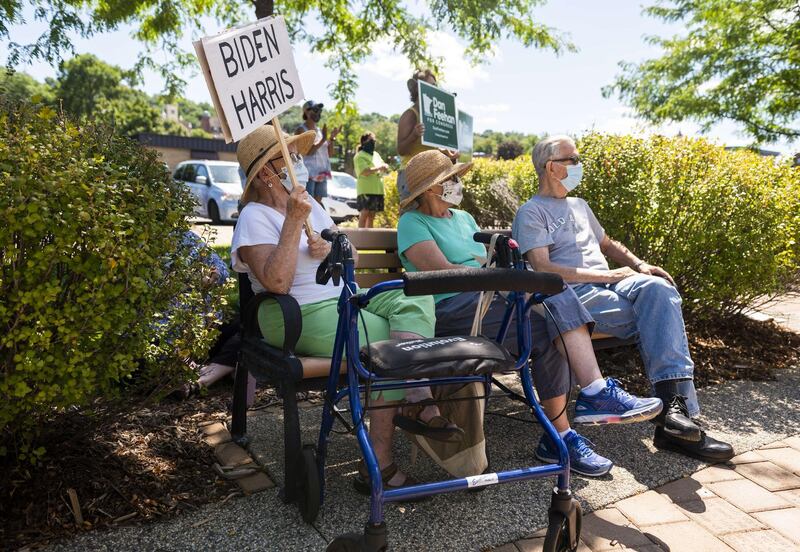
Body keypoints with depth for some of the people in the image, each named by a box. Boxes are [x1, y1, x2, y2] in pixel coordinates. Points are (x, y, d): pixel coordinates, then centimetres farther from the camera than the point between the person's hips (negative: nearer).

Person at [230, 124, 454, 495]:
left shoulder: (308, 203, 18)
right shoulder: (254, 217, -6)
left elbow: (353, 256, 16)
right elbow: (276, 282, -23)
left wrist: (333, 249, -7)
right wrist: (293, 222, -21)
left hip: (347, 299, 8)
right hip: (303, 316, -8)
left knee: (414, 296, -13)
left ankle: (418, 396, -30)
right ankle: (377, 468, -14)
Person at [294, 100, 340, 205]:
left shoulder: (320, 130, 17)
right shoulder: (301, 130, -4)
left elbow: (329, 154, 15)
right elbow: (307, 151, -16)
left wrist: (332, 138, 2)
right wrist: (323, 139, -20)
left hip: (321, 173, 7)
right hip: (308, 172, -7)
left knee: (318, 201, 8)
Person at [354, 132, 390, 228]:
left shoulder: (376, 154, 19)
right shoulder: (360, 156, -5)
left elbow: (385, 167, 21)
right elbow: (365, 171, -17)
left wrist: (385, 168, -3)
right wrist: (379, 168, -14)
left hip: (377, 189, 7)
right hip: (366, 190, -7)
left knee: (372, 215, 8)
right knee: (364, 214, -9)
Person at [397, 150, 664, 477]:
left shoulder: (463, 217, 26)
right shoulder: (412, 223, 1)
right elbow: (441, 270, -14)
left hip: (489, 298, 7)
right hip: (449, 308, -7)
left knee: (557, 294, -22)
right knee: (548, 332, -24)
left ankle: (595, 392, -26)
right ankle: (559, 436, -18)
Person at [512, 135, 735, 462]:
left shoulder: (579, 206, 29)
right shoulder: (531, 213, 2)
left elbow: (607, 244, 37)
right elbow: (543, 268, -11)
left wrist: (640, 265, 15)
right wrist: (607, 276, -13)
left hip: (609, 283, 7)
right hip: (574, 294, -6)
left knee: (657, 288, -29)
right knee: (660, 319, -28)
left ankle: (673, 406, -37)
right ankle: (677, 407, -27)